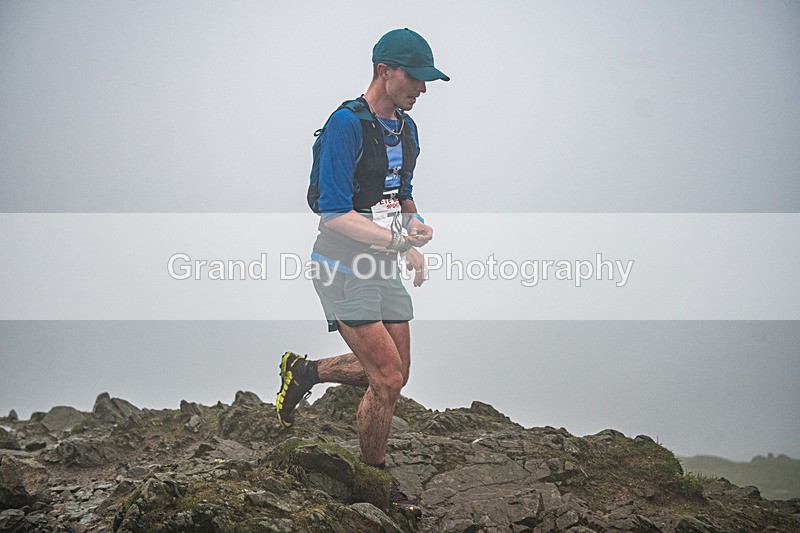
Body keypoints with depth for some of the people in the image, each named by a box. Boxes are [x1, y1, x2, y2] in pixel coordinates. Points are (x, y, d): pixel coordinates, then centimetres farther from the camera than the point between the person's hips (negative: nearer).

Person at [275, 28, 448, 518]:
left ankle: (305, 372, 32)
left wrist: (413, 247, 7)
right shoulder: (346, 125, -19)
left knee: (394, 372, 13)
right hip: (344, 268, -8)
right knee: (388, 378, -9)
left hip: (382, 266, 9)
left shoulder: (406, 129, 8)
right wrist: (394, 238, -34)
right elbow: (335, 215, -24)